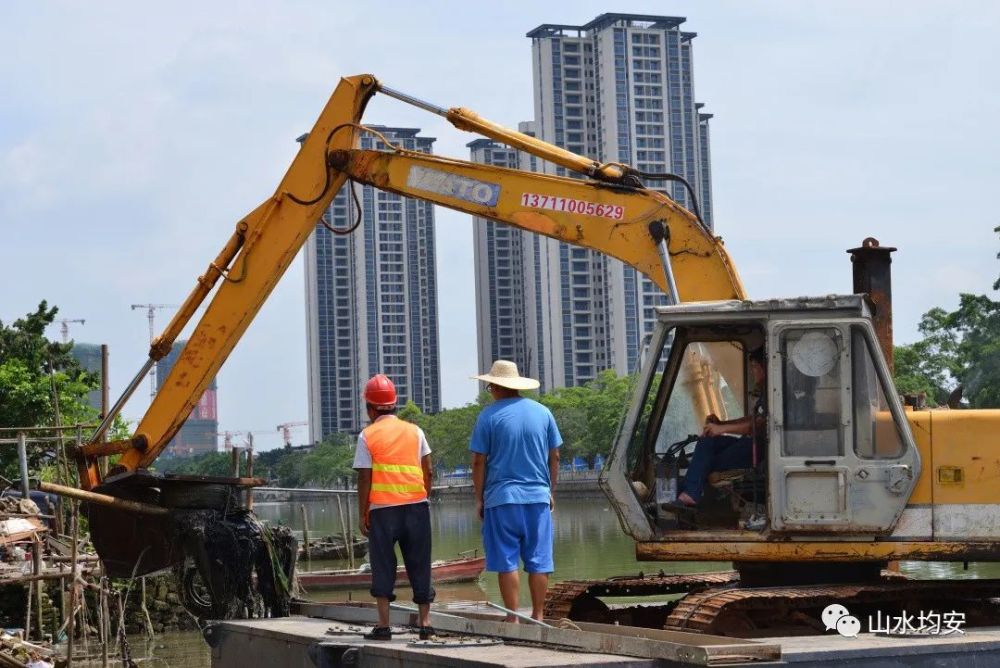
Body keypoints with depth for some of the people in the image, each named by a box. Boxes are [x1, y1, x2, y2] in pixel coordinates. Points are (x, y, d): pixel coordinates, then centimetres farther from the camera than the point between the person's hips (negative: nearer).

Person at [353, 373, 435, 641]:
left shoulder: (367, 436, -1)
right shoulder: (415, 431, 8)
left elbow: (364, 478, -3)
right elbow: (428, 471, 7)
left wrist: (362, 514, 2)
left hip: (382, 509, -2)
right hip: (416, 505, 3)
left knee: (383, 567, 4)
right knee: (419, 565, 8)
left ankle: (383, 625, 1)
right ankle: (425, 623, 8)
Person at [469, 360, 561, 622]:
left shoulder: (489, 415, -3)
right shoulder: (543, 412, 7)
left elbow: (479, 462, -3)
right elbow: (555, 456, 11)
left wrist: (479, 498, 5)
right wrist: (551, 491, 20)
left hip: (502, 496, -3)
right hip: (538, 497, 3)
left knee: (506, 561, 1)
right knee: (539, 561, 6)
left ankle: (513, 618, 0)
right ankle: (537, 617, 9)